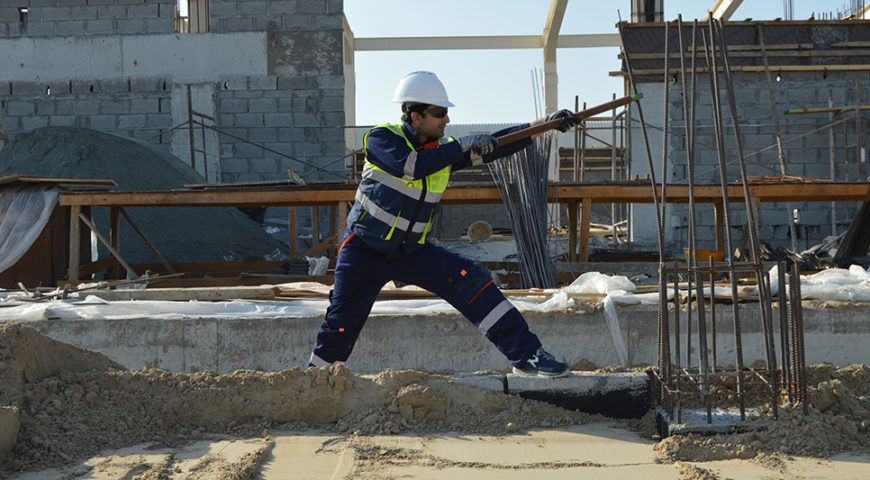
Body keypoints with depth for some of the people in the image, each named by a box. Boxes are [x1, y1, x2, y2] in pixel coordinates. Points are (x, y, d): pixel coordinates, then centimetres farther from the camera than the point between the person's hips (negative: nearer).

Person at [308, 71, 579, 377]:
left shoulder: (445, 150, 0)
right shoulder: (381, 139, -13)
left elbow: (495, 145, -4)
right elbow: (412, 166, -31)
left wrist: (546, 122, -13)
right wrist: (464, 145, -30)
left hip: (411, 251, 3)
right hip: (364, 249, -3)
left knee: (471, 281, -14)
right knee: (341, 325, -1)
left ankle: (525, 356, -13)